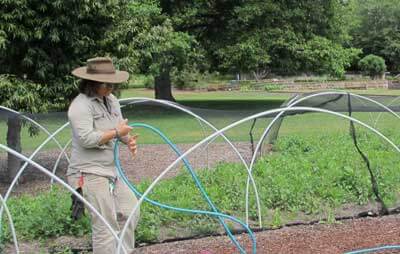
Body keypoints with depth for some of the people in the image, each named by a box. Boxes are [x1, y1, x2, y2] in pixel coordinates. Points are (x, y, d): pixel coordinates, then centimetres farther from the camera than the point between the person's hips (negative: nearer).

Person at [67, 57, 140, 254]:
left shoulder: (111, 100, 12)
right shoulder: (80, 105, -15)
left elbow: (120, 128, 21)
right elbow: (86, 138, -24)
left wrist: (129, 140, -2)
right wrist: (116, 132, -16)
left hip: (110, 171, 9)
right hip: (89, 173, -9)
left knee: (129, 212, 15)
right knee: (105, 224, -7)